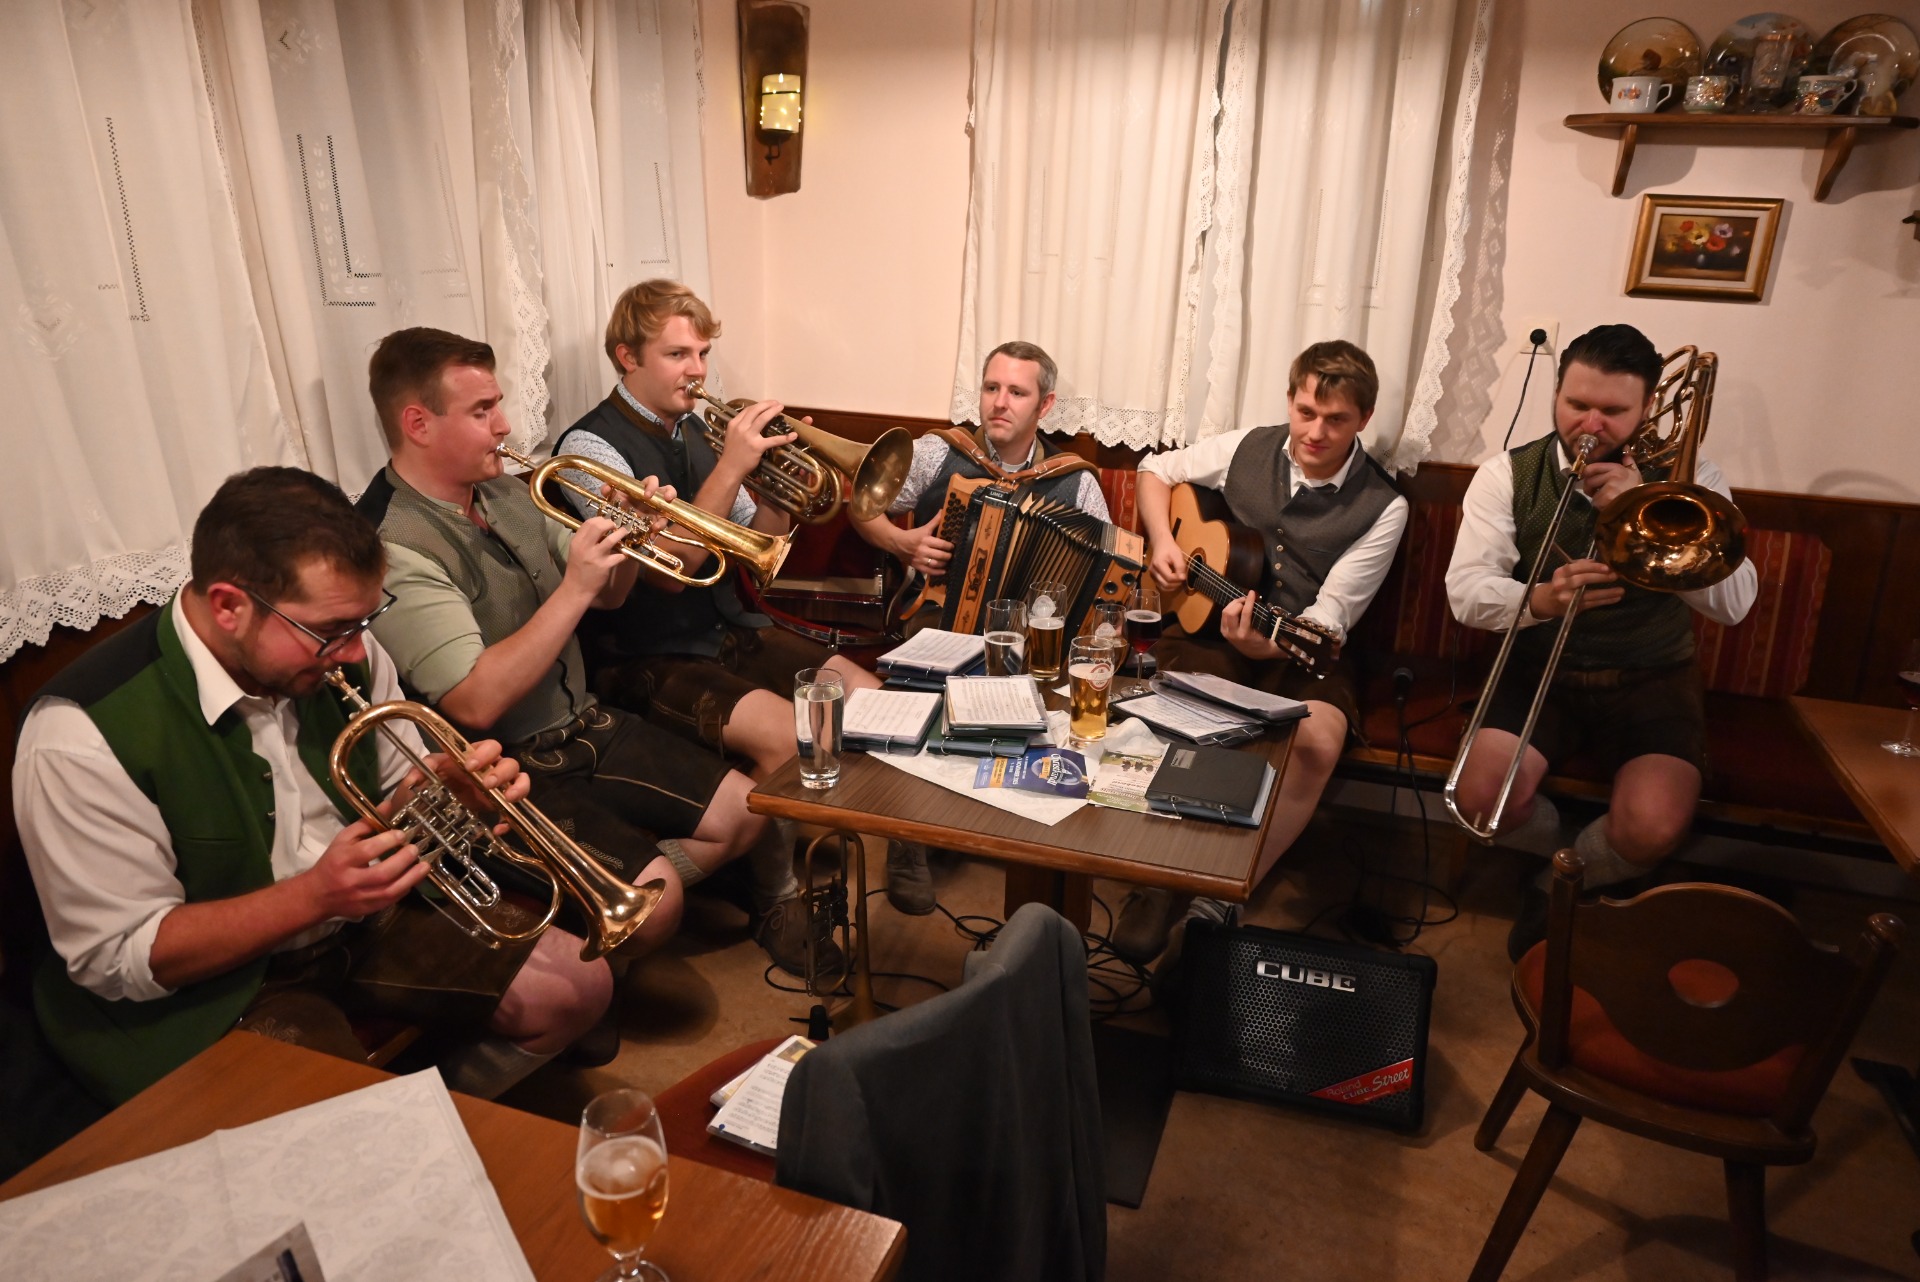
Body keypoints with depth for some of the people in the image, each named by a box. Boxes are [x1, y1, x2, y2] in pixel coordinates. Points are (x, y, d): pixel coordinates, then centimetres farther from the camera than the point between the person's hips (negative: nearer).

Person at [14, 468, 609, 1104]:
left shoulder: (342, 652, -7)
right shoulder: (83, 732, -24)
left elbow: (398, 795, 7)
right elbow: (115, 960, -19)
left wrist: (456, 788, -18)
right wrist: (314, 895, -31)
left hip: (373, 922, 6)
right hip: (218, 989, -5)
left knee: (575, 986, -4)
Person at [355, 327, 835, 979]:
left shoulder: (505, 494, 6)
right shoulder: (394, 547, -21)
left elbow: (607, 597, 14)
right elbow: (476, 703, -28)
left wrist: (627, 541, -7)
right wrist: (573, 588, -27)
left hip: (587, 726, 8)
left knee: (746, 811, -1)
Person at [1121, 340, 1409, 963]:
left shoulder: (1382, 508, -5)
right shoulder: (1246, 449, 2)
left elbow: (1331, 616, -12)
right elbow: (1156, 469, 18)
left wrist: (1263, 643, -32)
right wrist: (1162, 540, 0)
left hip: (1297, 653, -1)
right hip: (1205, 630, 2)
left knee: (1319, 740, -34)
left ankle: (1222, 899, -20)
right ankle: (1159, 884, -11)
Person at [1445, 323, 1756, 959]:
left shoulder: (1688, 480, 0)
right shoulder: (1507, 475, -1)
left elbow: (1734, 603, -12)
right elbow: (1466, 592, -11)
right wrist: (1537, 600, -33)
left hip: (1653, 679, 0)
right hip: (1540, 669, 0)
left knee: (1651, 829, -27)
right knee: (1482, 797, -25)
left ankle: (1556, 890, 9)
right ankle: (1570, 857, 12)